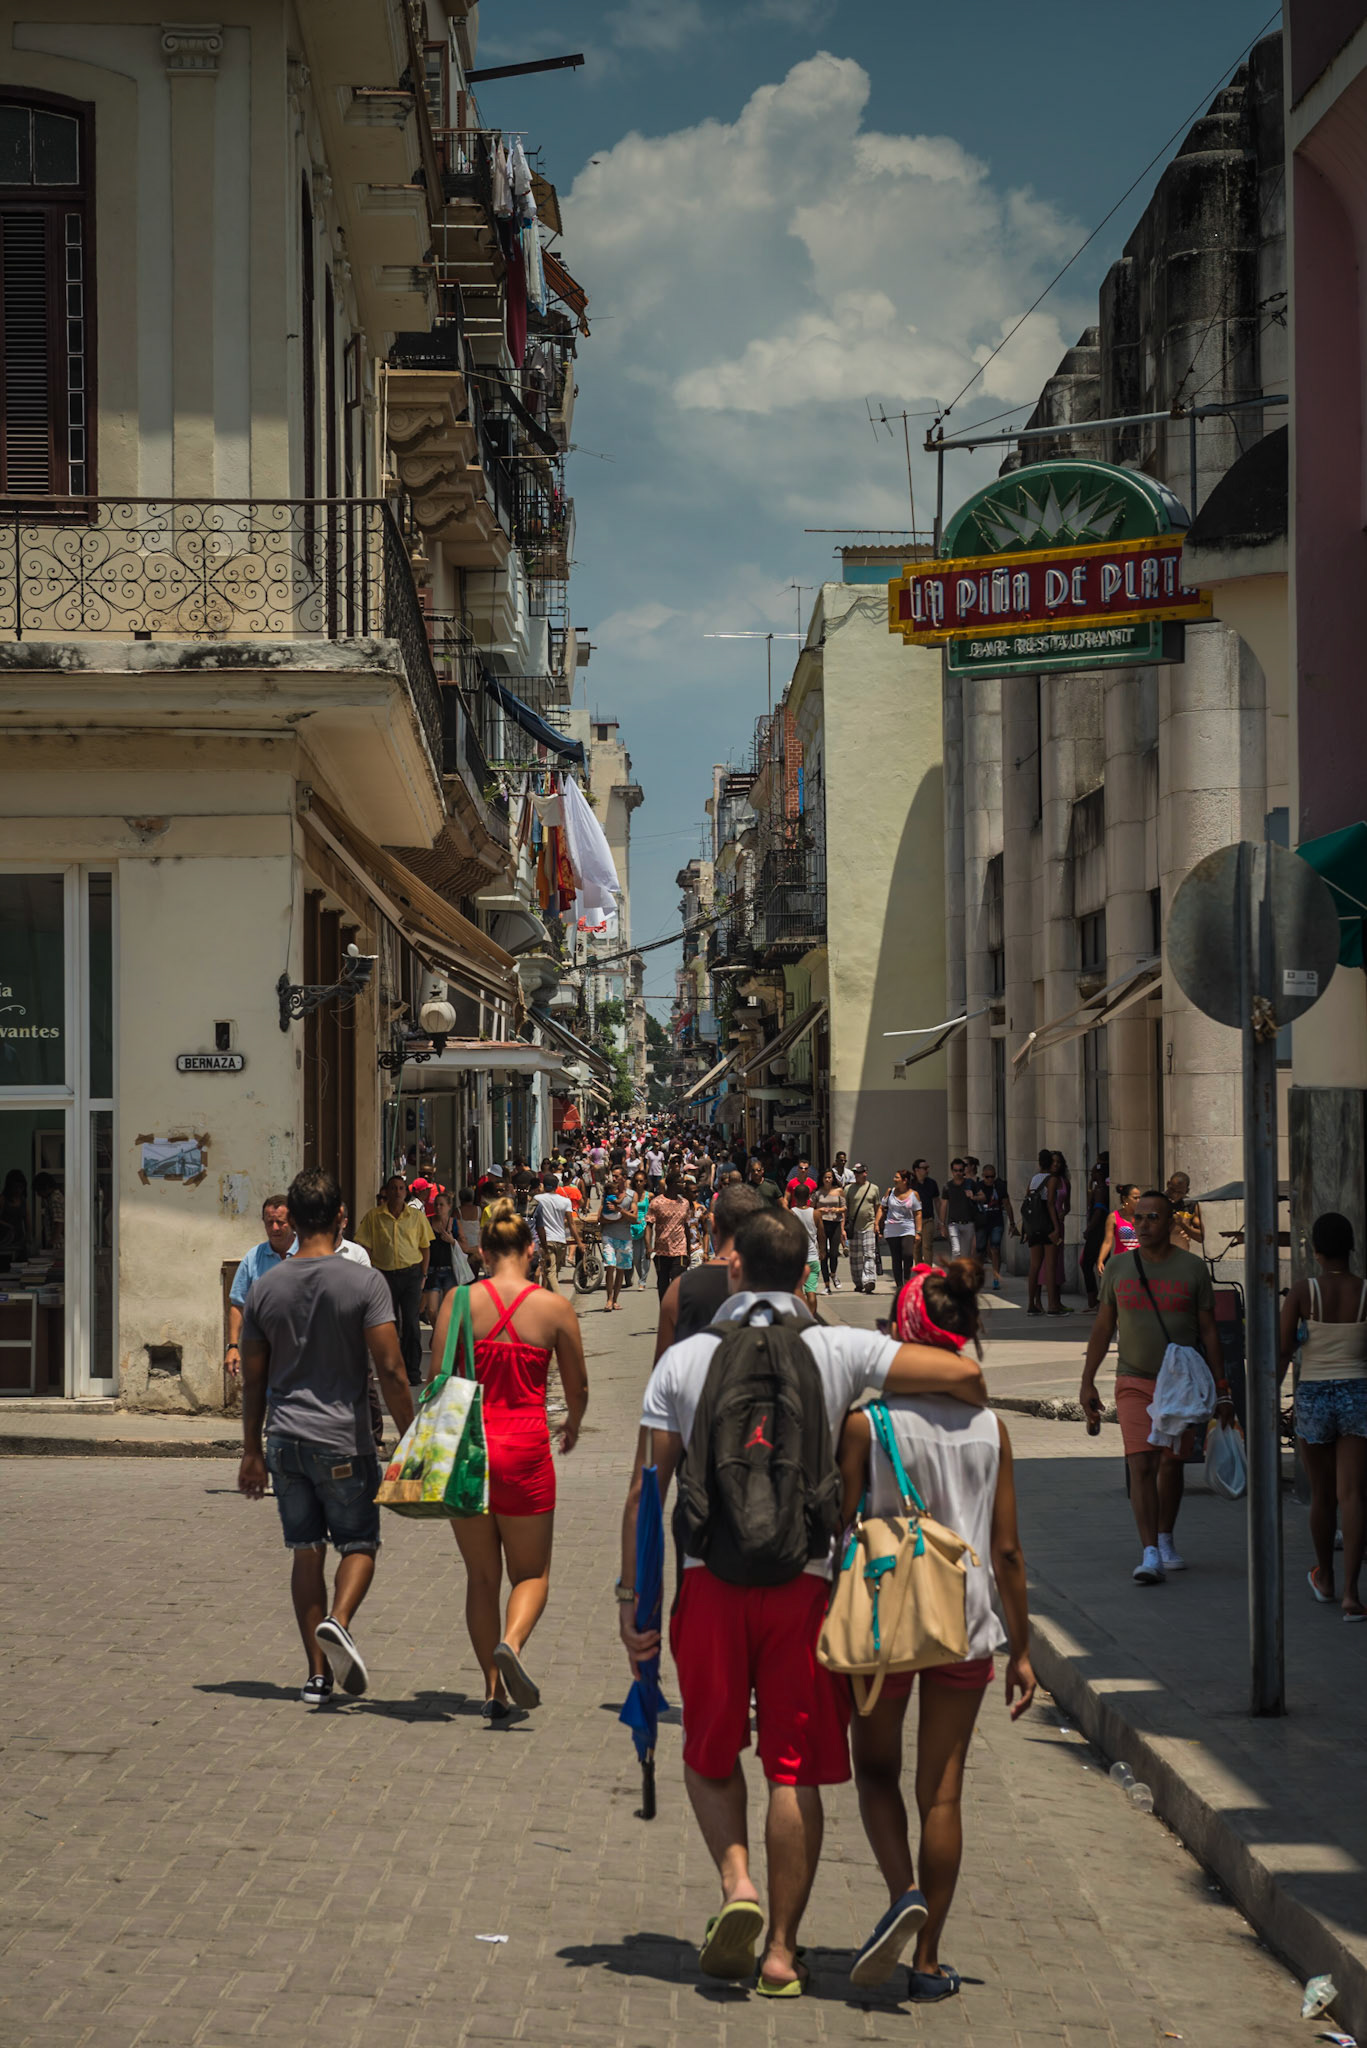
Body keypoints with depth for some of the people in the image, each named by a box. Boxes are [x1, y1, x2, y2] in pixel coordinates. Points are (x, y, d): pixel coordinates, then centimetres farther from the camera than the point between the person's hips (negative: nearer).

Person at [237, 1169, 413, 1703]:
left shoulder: (264, 1288, 3)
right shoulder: (365, 1283, -8)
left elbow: (253, 1380, 8)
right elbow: (390, 1372, -12)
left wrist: (251, 1452, 16)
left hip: (285, 1439, 3)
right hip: (344, 1440, -3)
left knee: (306, 1550, 10)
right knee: (359, 1543, 10)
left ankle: (318, 1672, 9)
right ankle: (338, 1621, -18)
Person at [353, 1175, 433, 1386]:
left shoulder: (416, 1216, 5)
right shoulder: (373, 1216, 1)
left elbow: (425, 1247, 11)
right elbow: (365, 1248, 3)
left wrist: (423, 1276, 5)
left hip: (411, 1273, 0)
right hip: (385, 1274, 0)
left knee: (411, 1323, -6)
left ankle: (412, 1372, 1)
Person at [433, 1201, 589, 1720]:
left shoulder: (459, 1301, -2)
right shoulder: (555, 1306, -2)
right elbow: (577, 1387, 7)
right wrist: (572, 1425, 28)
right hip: (524, 1448, -1)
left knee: (481, 1576, 14)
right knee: (530, 1573, 11)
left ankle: (493, 1687, 12)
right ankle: (511, 1643, -18)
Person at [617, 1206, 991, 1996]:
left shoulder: (684, 1359, 4)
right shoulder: (839, 1351, 0)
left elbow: (646, 1489, 2)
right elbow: (963, 1373, -6)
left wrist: (630, 1595, 7)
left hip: (712, 1577, 1)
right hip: (803, 1580, -1)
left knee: (711, 1755, 18)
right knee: (795, 1769, 7)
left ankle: (737, 1884, -4)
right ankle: (782, 1948, 10)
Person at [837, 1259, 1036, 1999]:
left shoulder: (867, 1423, -11)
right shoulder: (989, 1428, -2)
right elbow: (1006, 1550, 1)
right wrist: (1020, 1650, 9)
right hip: (966, 1622, 2)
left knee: (875, 1770, 17)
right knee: (942, 1791, 9)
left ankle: (904, 1894, -7)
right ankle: (927, 1959, 12)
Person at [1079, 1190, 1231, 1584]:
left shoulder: (1193, 1268, -2)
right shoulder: (1118, 1267, 1)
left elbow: (1208, 1331, 2)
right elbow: (1103, 1327, 9)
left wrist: (1221, 1390, 0)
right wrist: (1087, 1382, 7)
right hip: (1134, 1383, 0)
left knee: (1171, 1464, 12)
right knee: (1141, 1465, -13)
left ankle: (1165, 1540, 32)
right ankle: (1149, 1556, -18)